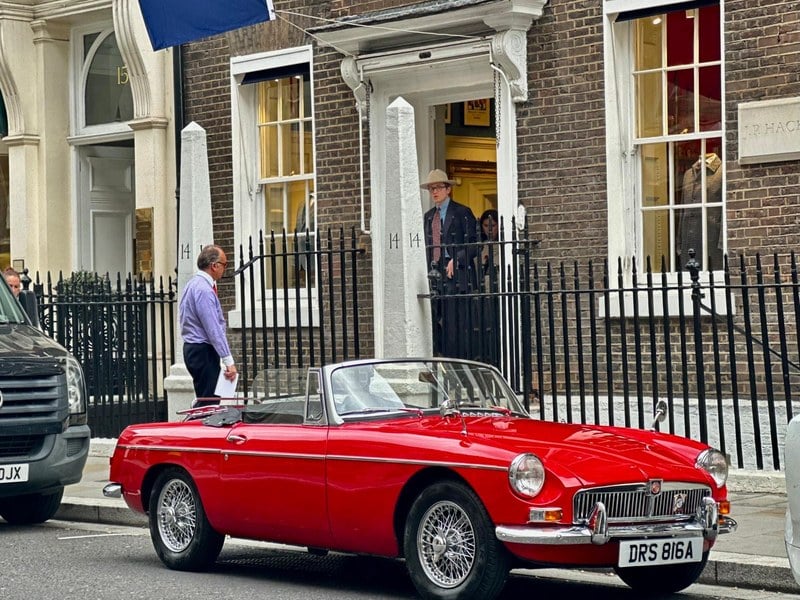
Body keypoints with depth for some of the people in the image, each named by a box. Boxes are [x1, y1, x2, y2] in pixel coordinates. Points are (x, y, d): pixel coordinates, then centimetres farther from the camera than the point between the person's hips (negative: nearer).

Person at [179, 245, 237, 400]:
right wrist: (228, 360, -22)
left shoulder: (194, 284, 13)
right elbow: (214, 329, -22)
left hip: (193, 348, 11)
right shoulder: (203, 289, -19)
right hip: (203, 352, -11)